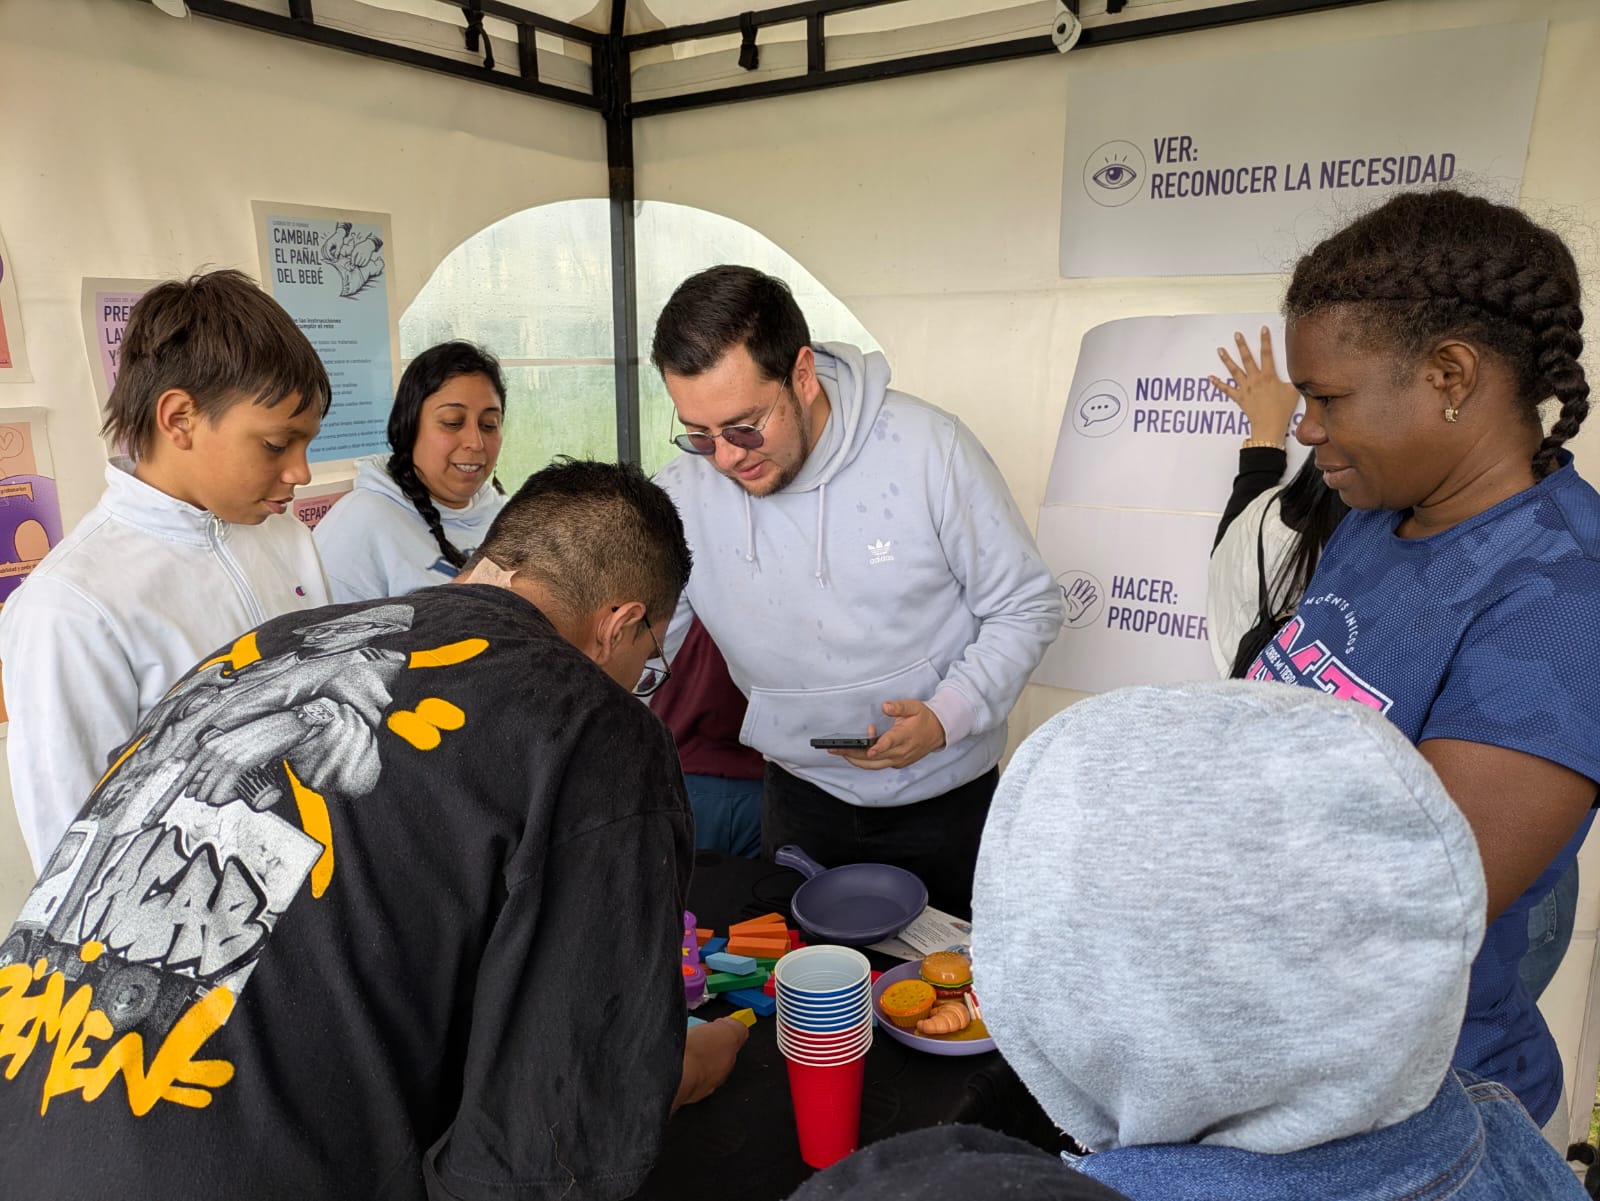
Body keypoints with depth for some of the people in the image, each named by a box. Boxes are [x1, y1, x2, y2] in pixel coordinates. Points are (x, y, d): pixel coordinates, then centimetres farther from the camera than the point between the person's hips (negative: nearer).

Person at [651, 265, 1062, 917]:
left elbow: (1028, 607, -10)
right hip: (800, 796, 2)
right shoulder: (682, 497, -15)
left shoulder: (929, 449, -20)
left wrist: (947, 716, -24)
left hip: (945, 796, -1)